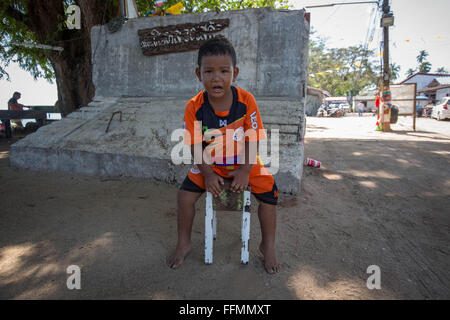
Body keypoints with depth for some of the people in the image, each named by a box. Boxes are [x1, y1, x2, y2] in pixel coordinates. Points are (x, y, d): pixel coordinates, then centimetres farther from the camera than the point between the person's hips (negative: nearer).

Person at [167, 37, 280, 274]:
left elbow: (252, 139, -12)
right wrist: (208, 174, -18)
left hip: (244, 162, 0)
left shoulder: (246, 100, -17)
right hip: (209, 164, 1)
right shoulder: (194, 107, -15)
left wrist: (245, 171, -18)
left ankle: (268, 245, 11)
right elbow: (195, 146, -10)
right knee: (185, 195, -13)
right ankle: (184, 243, 15)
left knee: (269, 193, -14)